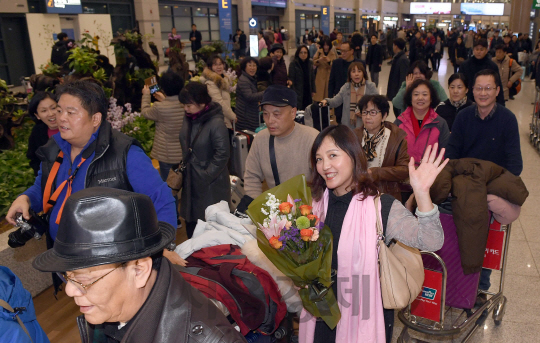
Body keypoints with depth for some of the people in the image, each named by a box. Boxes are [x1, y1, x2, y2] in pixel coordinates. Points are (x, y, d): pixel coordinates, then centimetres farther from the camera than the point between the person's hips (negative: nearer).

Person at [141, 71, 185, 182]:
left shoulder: (159, 107, -21)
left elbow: (145, 112, 2)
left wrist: (146, 95, 16)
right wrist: (164, 100, 23)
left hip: (167, 156, -4)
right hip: (185, 154, 4)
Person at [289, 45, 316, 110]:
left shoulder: (310, 63, 10)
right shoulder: (293, 64, -6)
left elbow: (312, 78, 15)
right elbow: (291, 79, -7)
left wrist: (313, 91, 11)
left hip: (308, 93, 5)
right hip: (298, 93, -5)